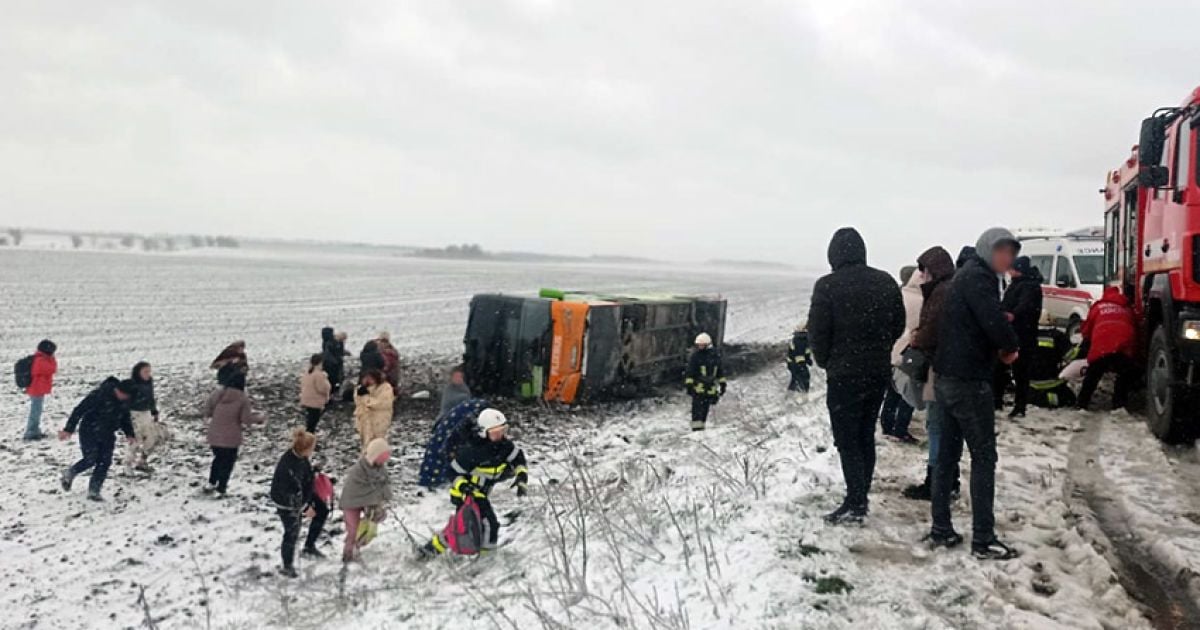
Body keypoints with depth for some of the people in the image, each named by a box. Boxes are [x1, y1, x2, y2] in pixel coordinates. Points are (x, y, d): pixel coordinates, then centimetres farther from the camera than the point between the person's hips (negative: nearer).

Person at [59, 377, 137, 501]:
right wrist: (68, 429, -22)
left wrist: (129, 434, 4)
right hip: (90, 432, -6)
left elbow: (125, 417, 14)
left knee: (104, 462, 0)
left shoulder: (125, 400, -2)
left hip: (107, 435, 6)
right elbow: (79, 410, -21)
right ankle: (68, 474, 19)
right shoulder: (99, 395, -24)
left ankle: (93, 492, 9)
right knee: (91, 460, -11)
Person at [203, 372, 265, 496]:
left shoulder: (217, 393, -3)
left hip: (214, 435, 4)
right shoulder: (243, 398, -15)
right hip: (231, 438, -4)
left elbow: (207, 411, 5)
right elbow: (246, 419, -12)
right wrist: (260, 418, 5)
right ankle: (220, 489, 14)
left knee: (218, 458, 26)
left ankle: (211, 484, 31)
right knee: (227, 462, 11)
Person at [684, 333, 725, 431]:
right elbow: (689, 372, -6)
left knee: (705, 410, 7)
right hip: (698, 388, -4)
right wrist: (689, 385, -13)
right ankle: (696, 428, -11)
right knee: (697, 410, -10)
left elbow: (720, 371, 17)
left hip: (711, 389, 4)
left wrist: (722, 384, 15)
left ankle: (701, 428, 15)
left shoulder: (715, 355, 7)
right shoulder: (695, 356, -5)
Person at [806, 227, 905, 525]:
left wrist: (825, 361, 6)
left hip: (844, 375, -5)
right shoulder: (886, 282, 3)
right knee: (866, 436, 15)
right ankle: (861, 499, 20)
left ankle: (855, 503, -1)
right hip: (879, 372, 6)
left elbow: (817, 332, -11)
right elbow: (898, 325, 8)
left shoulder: (828, 286, -13)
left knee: (847, 440, 1)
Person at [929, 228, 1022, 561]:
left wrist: (1001, 345, 4)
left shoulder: (967, 274, 19)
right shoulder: (978, 276, -13)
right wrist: (1011, 346, -5)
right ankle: (983, 540, 0)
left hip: (949, 377, 10)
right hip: (969, 380, -10)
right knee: (984, 457, -3)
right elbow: (994, 321, -23)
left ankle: (941, 529, 18)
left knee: (948, 454, 12)